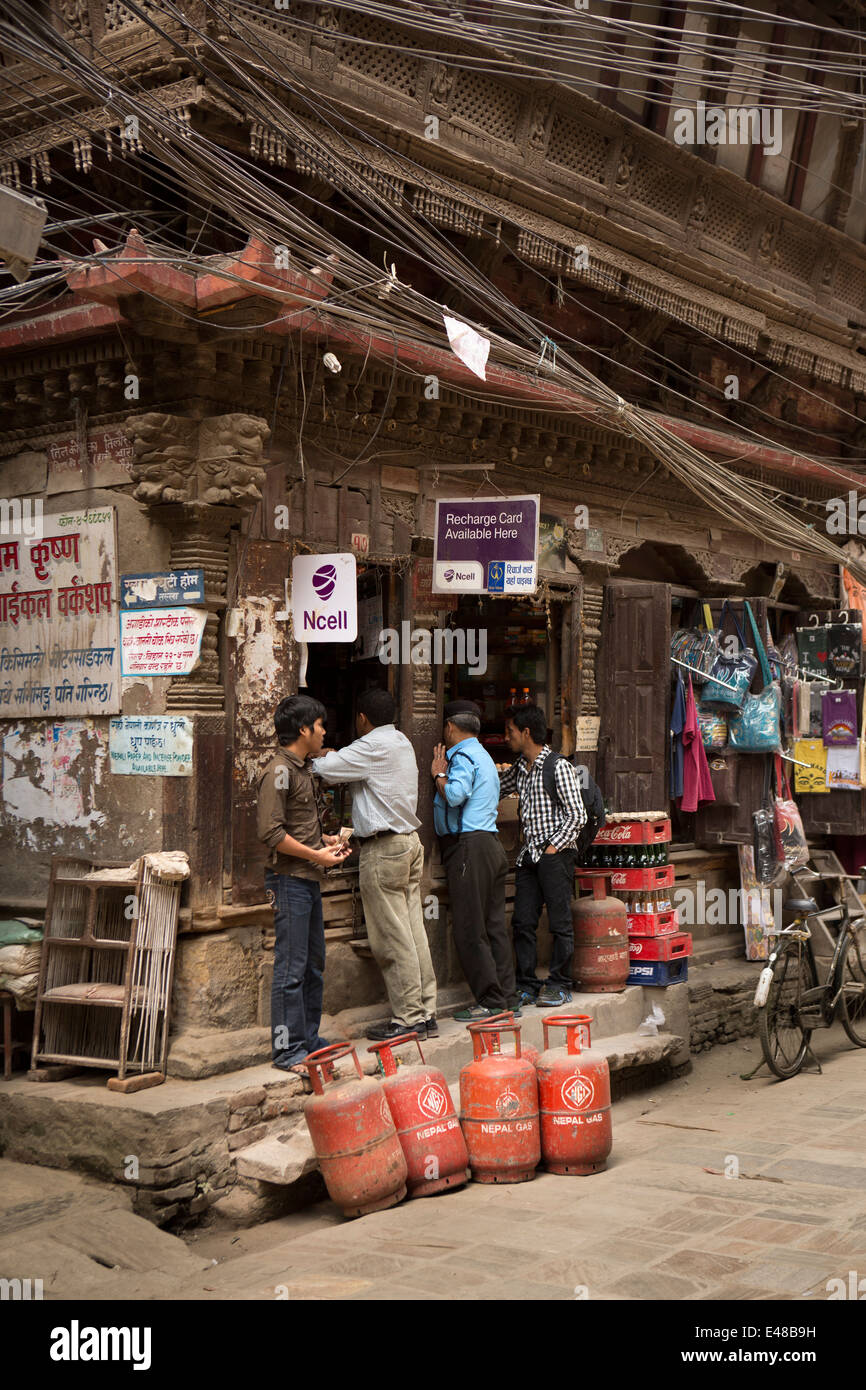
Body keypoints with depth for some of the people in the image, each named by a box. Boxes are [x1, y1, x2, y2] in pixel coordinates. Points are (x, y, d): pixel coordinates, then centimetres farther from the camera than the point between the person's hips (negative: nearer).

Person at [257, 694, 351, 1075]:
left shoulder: (302, 769, 17)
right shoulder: (279, 771, -14)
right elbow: (271, 832, -21)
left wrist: (326, 840, 10)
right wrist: (317, 854, -16)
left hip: (309, 879, 10)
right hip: (289, 879, -10)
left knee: (313, 965, 14)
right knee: (291, 969, -6)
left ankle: (309, 1038, 24)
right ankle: (288, 1050, -1)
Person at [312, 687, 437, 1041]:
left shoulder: (372, 746, -13)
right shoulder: (402, 743, 16)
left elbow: (326, 769, -12)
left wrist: (313, 760, 8)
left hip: (383, 849, -9)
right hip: (410, 842, 9)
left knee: (392, 939, -4)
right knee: (413, 932, 9)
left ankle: (408, 1018, -1)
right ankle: (425, 1013, 12)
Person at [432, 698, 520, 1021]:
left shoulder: (463, 755, -8)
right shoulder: (484, 757, 23)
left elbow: (455, 794, -24)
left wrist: (439, 774, -5)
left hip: (468, 846, -10)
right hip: (491, 845, 10)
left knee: (470, 930, -6)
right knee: (494, 926, 10)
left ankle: (491, 1001, -5)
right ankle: (508, 998, 13)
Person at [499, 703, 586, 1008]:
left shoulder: (558, 767, -9)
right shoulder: (519, 770, 13)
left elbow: (577, 815, -10)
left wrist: (553, 847, -13)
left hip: (555, 855, -7)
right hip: (528, 856, 7)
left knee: (560, 922, -1)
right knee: (522, 922, 5)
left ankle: (559, 986, 7)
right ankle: (527, 986, 12)